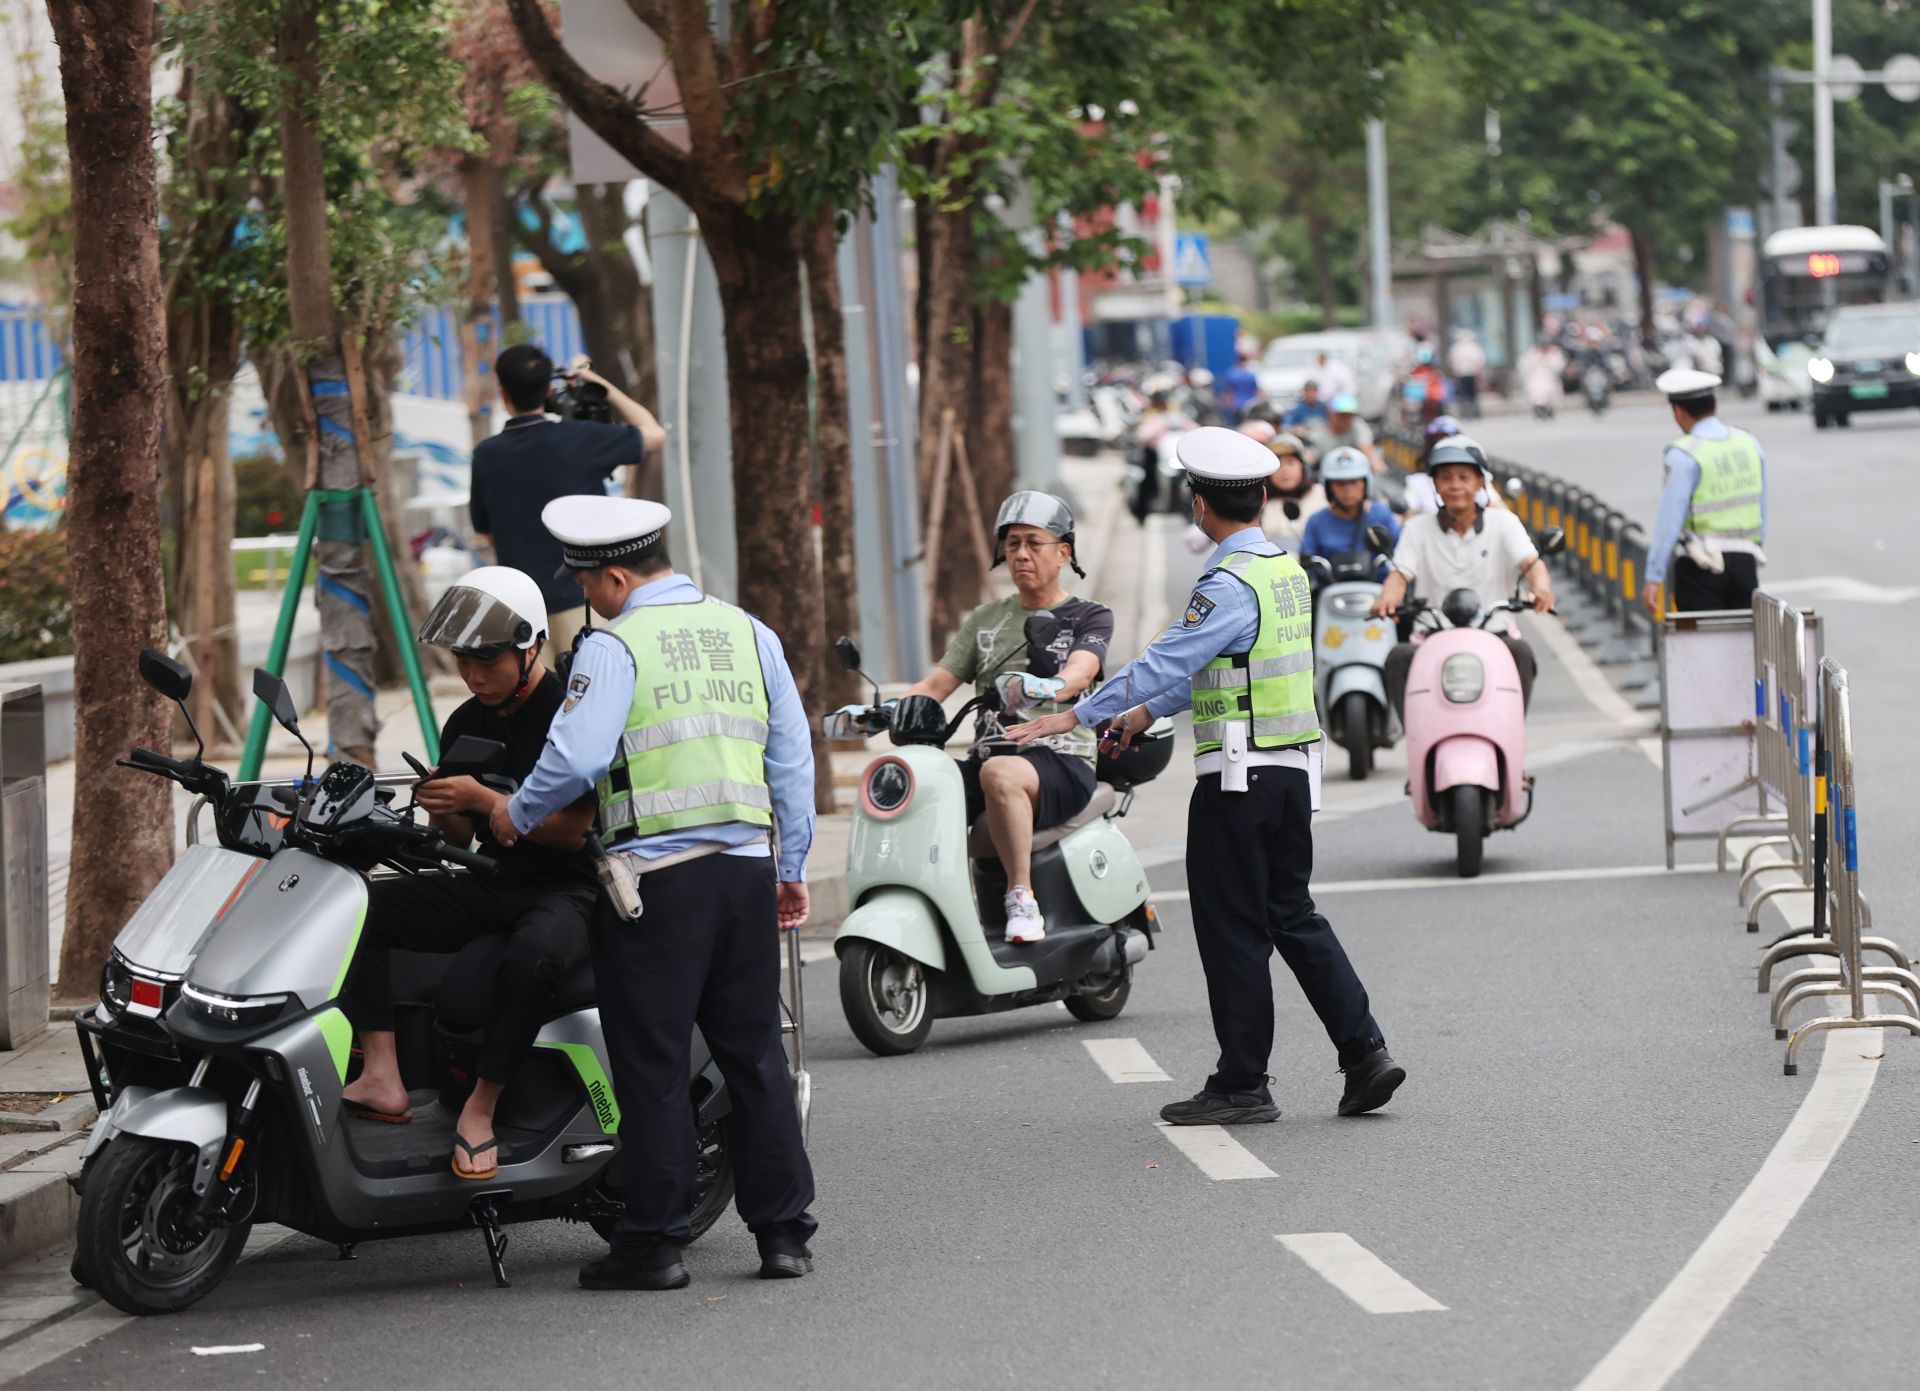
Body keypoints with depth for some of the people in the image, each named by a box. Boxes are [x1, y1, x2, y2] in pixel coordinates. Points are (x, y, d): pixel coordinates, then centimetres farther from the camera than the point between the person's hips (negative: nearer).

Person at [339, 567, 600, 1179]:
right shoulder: (466, 724, 12)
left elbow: (572, 829, -15)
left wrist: (480, 799, -21)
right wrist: (441, 812, -6)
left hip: (569, 889, -7)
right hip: (491, 883, 7)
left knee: (531, 958, -41)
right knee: (360, 908, -12)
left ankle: (479, 1109, -25)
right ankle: (382, 1078, -22)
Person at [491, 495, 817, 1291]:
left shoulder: (614, 646, -7)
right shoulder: (748, 634, 11)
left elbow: (576, 756, -17)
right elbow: (792, 757, 12)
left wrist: (517, 814, 1)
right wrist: (793, 867, 19)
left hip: (658, 874, -5)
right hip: (748, 867, 6)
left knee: (652, 1063, 0)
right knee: (755, 1054, 11)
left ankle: (654, 1240, 2)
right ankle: (784, 1231, 12)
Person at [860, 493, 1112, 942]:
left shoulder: (1089, 617, 10)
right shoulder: (986, 619, 23)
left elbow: (1080, 670, -12)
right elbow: (936, 685, 14)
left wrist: (1045, 687, -37)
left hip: (1061, 760, -4)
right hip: (987, 753, 5)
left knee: (1000, 774, -40)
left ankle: (1022, 897, -30)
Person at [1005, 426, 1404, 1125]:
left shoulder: (1231, 584, -17)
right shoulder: (1286, 569, 12)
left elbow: (1167, 660, -21)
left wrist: (1076, 717, -18)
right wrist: (1146, 713, 27)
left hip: (1238, 777, -9)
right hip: (1292, 769, 9)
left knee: (1232, 930, -1)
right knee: (1293, 916, 15)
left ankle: (1243, 1085, 4)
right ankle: (1365, 1053, 9)